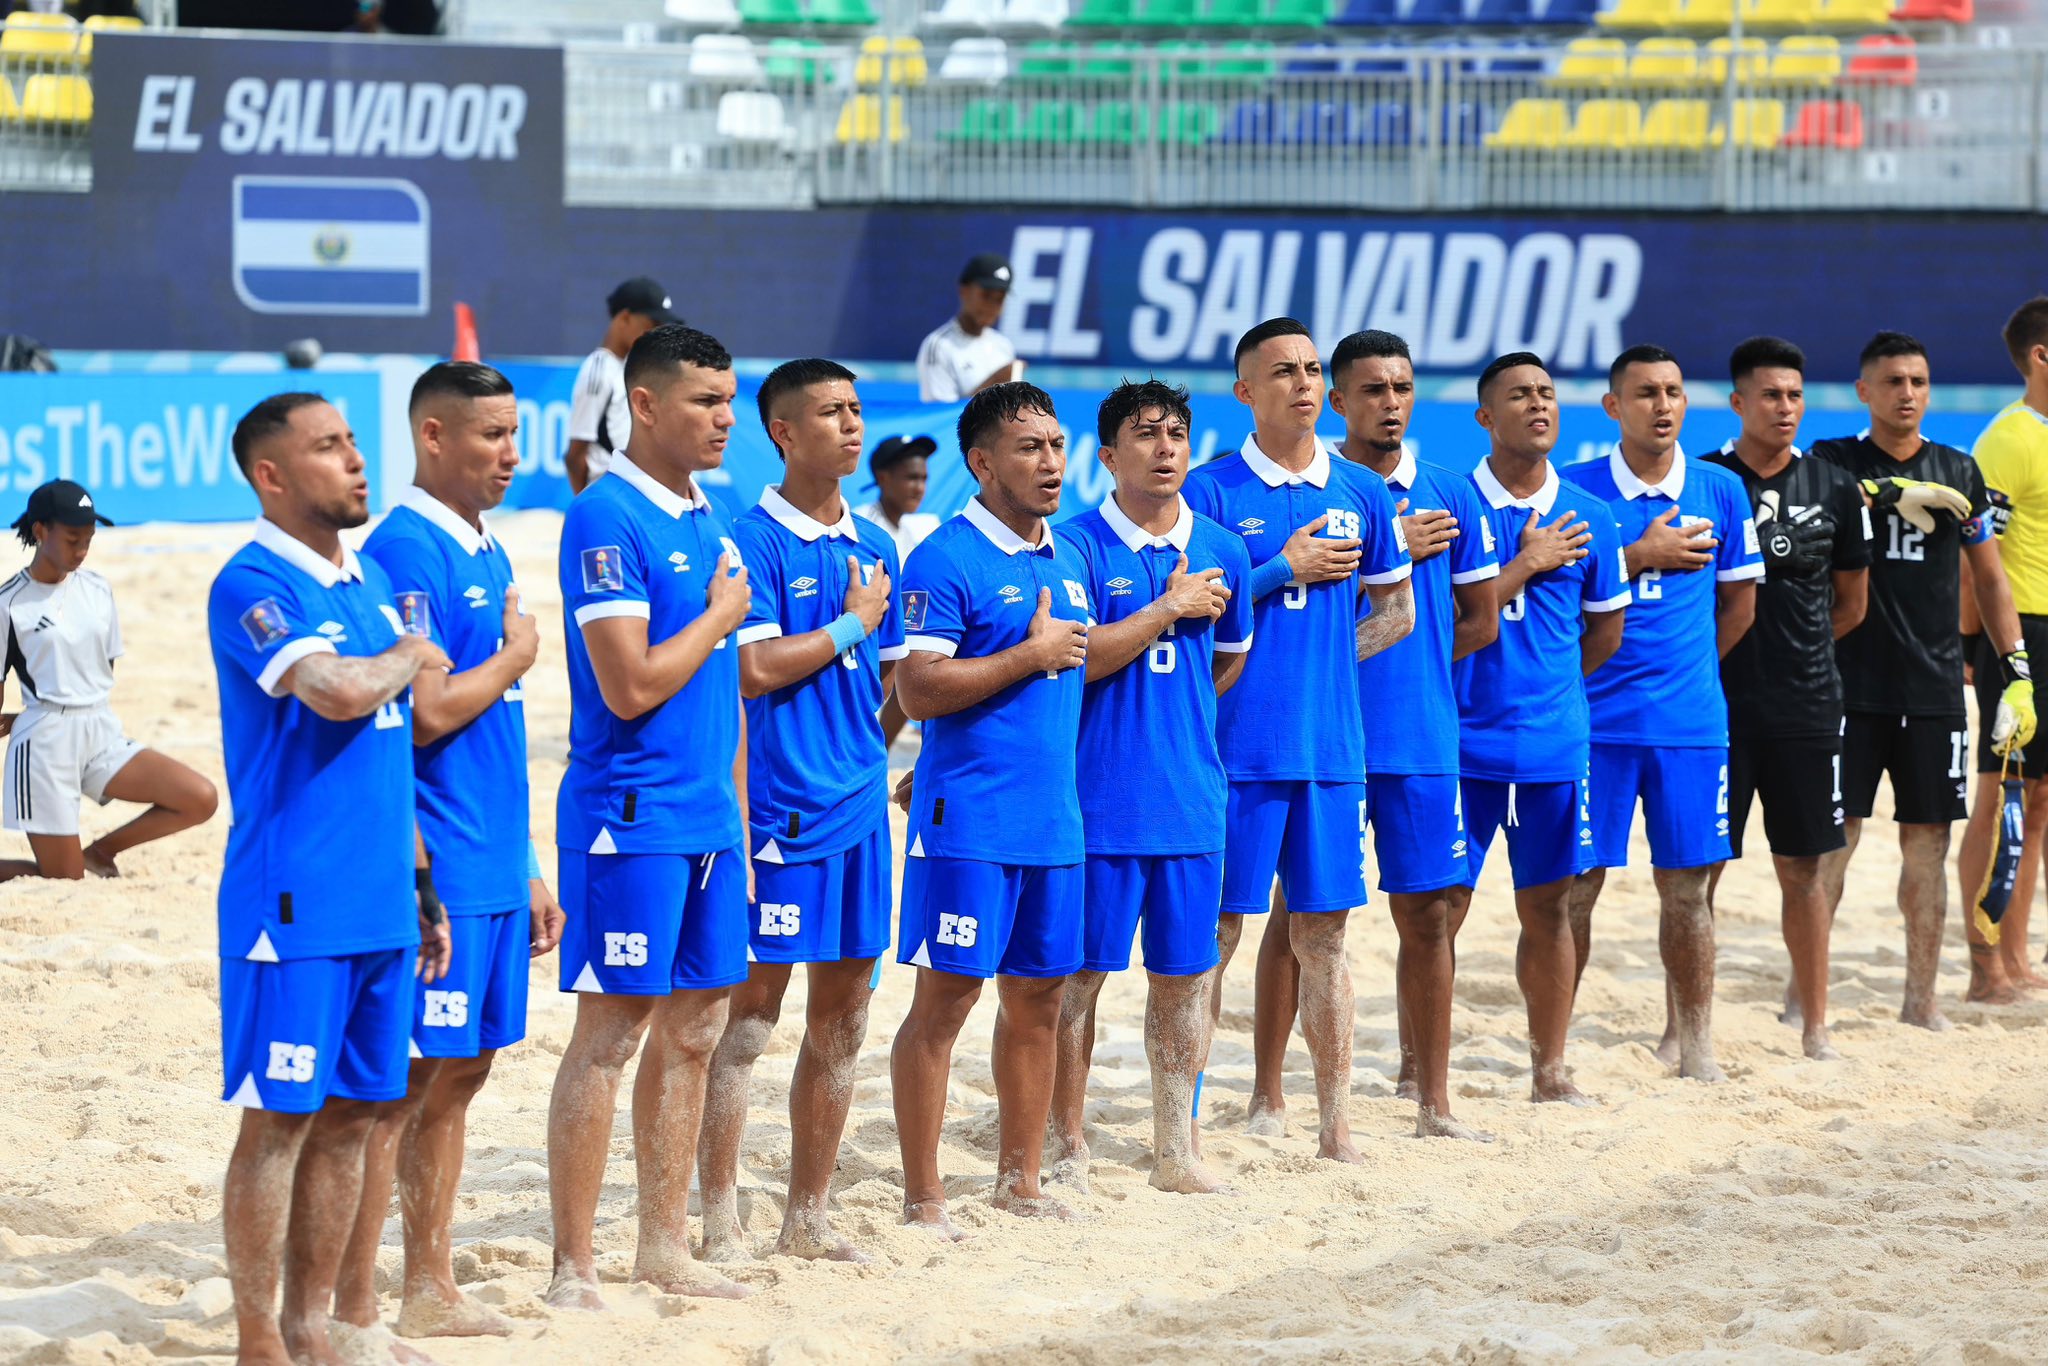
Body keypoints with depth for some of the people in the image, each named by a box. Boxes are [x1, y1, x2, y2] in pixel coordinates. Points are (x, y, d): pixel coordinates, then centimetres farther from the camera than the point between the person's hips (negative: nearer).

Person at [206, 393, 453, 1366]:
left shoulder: (371, 582, 15)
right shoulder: (253, 586, -11)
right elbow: (337, 690, -28)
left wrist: (419, 888, 20)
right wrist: (412, 659, -7)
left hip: (379, 908, 8)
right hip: (293, 909, -8)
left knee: (350, 1117, 11)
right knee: (279, 1120, -3)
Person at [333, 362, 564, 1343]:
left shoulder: (486, 554, 15)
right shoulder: (406, 549, -14)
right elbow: (427, 711, -22)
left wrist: (527, 870, 20)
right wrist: (515, 657, -5)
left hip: (492, 869, 9)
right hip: (437, 871, -9)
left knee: (461, 1070, 13)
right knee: (403, 1081, -6)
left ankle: (431, 1289, 21)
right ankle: (353, 1310, -2)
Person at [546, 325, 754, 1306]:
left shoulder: (710, 521, 14)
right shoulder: (608, 520, -13)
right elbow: (630, 687, -20)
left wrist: (736, 812, 17)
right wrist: (722, 617, -6)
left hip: (707, 819, 8)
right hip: (632, 816, -8)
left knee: (693, 1030, 11)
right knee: (610, 1033, -5)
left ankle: (664, 1245, 21)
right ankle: (572, 1271, -1)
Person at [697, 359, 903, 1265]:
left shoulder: (873, 545, 14)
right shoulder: (753, 539, -8)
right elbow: (753, 668, -17)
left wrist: (865, 749, 10)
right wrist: (853, 624, -8)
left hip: (860, 805, 7)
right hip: (780, 806, -7)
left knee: (841, 1020, 10)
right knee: (748, 1018, -5)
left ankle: (807, 1217, 19)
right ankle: (720, 1220, -1)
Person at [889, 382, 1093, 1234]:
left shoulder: (1068, 561, 13)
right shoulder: (947, 560, -10)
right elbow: (918, 690, -18)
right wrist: (1032, 655, -15)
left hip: (1052, 818, 7)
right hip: (969, 820, -7)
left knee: (1037, 997, 12)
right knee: (945, 998, -5)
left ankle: (1019, 1180, 22)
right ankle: (922, 1197, -1)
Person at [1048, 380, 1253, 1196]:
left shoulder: (1221, 553, 9)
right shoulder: (1077, 546, -5)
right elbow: (1070, 659, -15)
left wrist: (1178, 723, 12)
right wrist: (1170, 608, -11)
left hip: (1191, 799, 4)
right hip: (1097, 798, -4)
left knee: (1184, 976, 8)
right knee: (1078, 974, 0)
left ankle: (1176, 1152, 16)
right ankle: (1069, 1149, 9)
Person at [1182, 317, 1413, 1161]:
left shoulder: (1360, 495, 9)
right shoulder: (1212, 491, -3)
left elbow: (1396, 613, 18)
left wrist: (1325, 658, 3)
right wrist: (1280, 571, -12)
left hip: (1330, 744, 4)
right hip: (1237, 741, -4)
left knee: (1321, 932, 6)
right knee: (1215, 931, -1)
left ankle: (1334, 1125, 10)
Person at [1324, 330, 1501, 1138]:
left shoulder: (1450, 497, 8)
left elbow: (1480, 622, 12)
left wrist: (1409, 667, 4)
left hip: (1422, 736, 3)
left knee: (1426, 913, 5)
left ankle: (1432, 1099, 11)